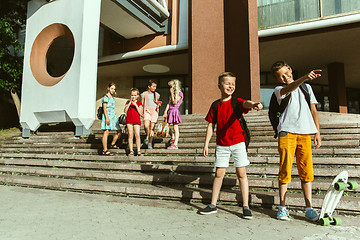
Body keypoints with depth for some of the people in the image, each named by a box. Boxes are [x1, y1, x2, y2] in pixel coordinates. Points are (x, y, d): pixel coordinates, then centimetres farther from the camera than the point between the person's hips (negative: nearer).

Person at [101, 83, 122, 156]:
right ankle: (105, 150, -10)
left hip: (113, 116, 9)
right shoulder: (106, 97, -5)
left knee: (119, 132, 9)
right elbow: (104, 108, -12)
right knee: (106, 132, -11)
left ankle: (112, 144, 29)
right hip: (107, 115, -9)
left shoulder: (112, 98, 20)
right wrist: (107, 118, -20)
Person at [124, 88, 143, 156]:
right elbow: (125, 111, -5)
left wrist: (135, 105, -13)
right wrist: (129, 103, -11)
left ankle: (138, 151, 0)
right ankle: (131, 151, 8)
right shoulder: (128, 102, 8)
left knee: (137, 136, -6)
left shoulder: (139, 103, 5)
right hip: (129, 121, 1)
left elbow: (140, 113, -6)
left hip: (137, 121, -1)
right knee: (130, 136, 1)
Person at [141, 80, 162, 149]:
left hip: (154, 111, 2)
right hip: (147, 110, -2)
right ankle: (147, 136, 3)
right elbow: (142, 104, 9)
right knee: (146, 125, -26)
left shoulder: (156, 94, 13)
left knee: (152, 127, -2)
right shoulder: (144, 94, 7)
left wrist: (158, 105, 0)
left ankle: (150, 143, 10)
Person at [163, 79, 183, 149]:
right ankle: (173, 137, 35)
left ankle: (175, 144, -5)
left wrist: (172, 93, -8)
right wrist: (165, 111, 1)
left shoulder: (180, 93, -5)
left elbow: (174, 102, -15)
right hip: (169, 111, 8)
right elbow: (169, 103, 11)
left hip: (175, 111, -8)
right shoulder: (172, 94, 18)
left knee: (175, 128, -6)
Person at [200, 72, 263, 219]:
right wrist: (206, 144, 4)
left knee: (241, 173, 0)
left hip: (238, 142, -2)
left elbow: (246, 103, -27)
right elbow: (211, 126, 7)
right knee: (219, 173, 7)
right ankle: (213, 205, 18)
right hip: (221, 144, 2)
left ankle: (246, 206, 11)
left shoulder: (237, 102, -2)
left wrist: (254, 105, -51)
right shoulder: (215, 105, 4)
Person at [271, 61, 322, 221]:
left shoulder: (306, 87, 22)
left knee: (306, 170, 1)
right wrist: (304, 77, -35)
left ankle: (309, 208, 9)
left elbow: (313, 110, 20)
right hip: (287, 132, -3)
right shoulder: (279, 90, 9)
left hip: (305, 133, 3)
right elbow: (289, 88, -17)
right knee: (285, 170, -4)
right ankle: (282, 207, 5)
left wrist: (317, 132, 12)